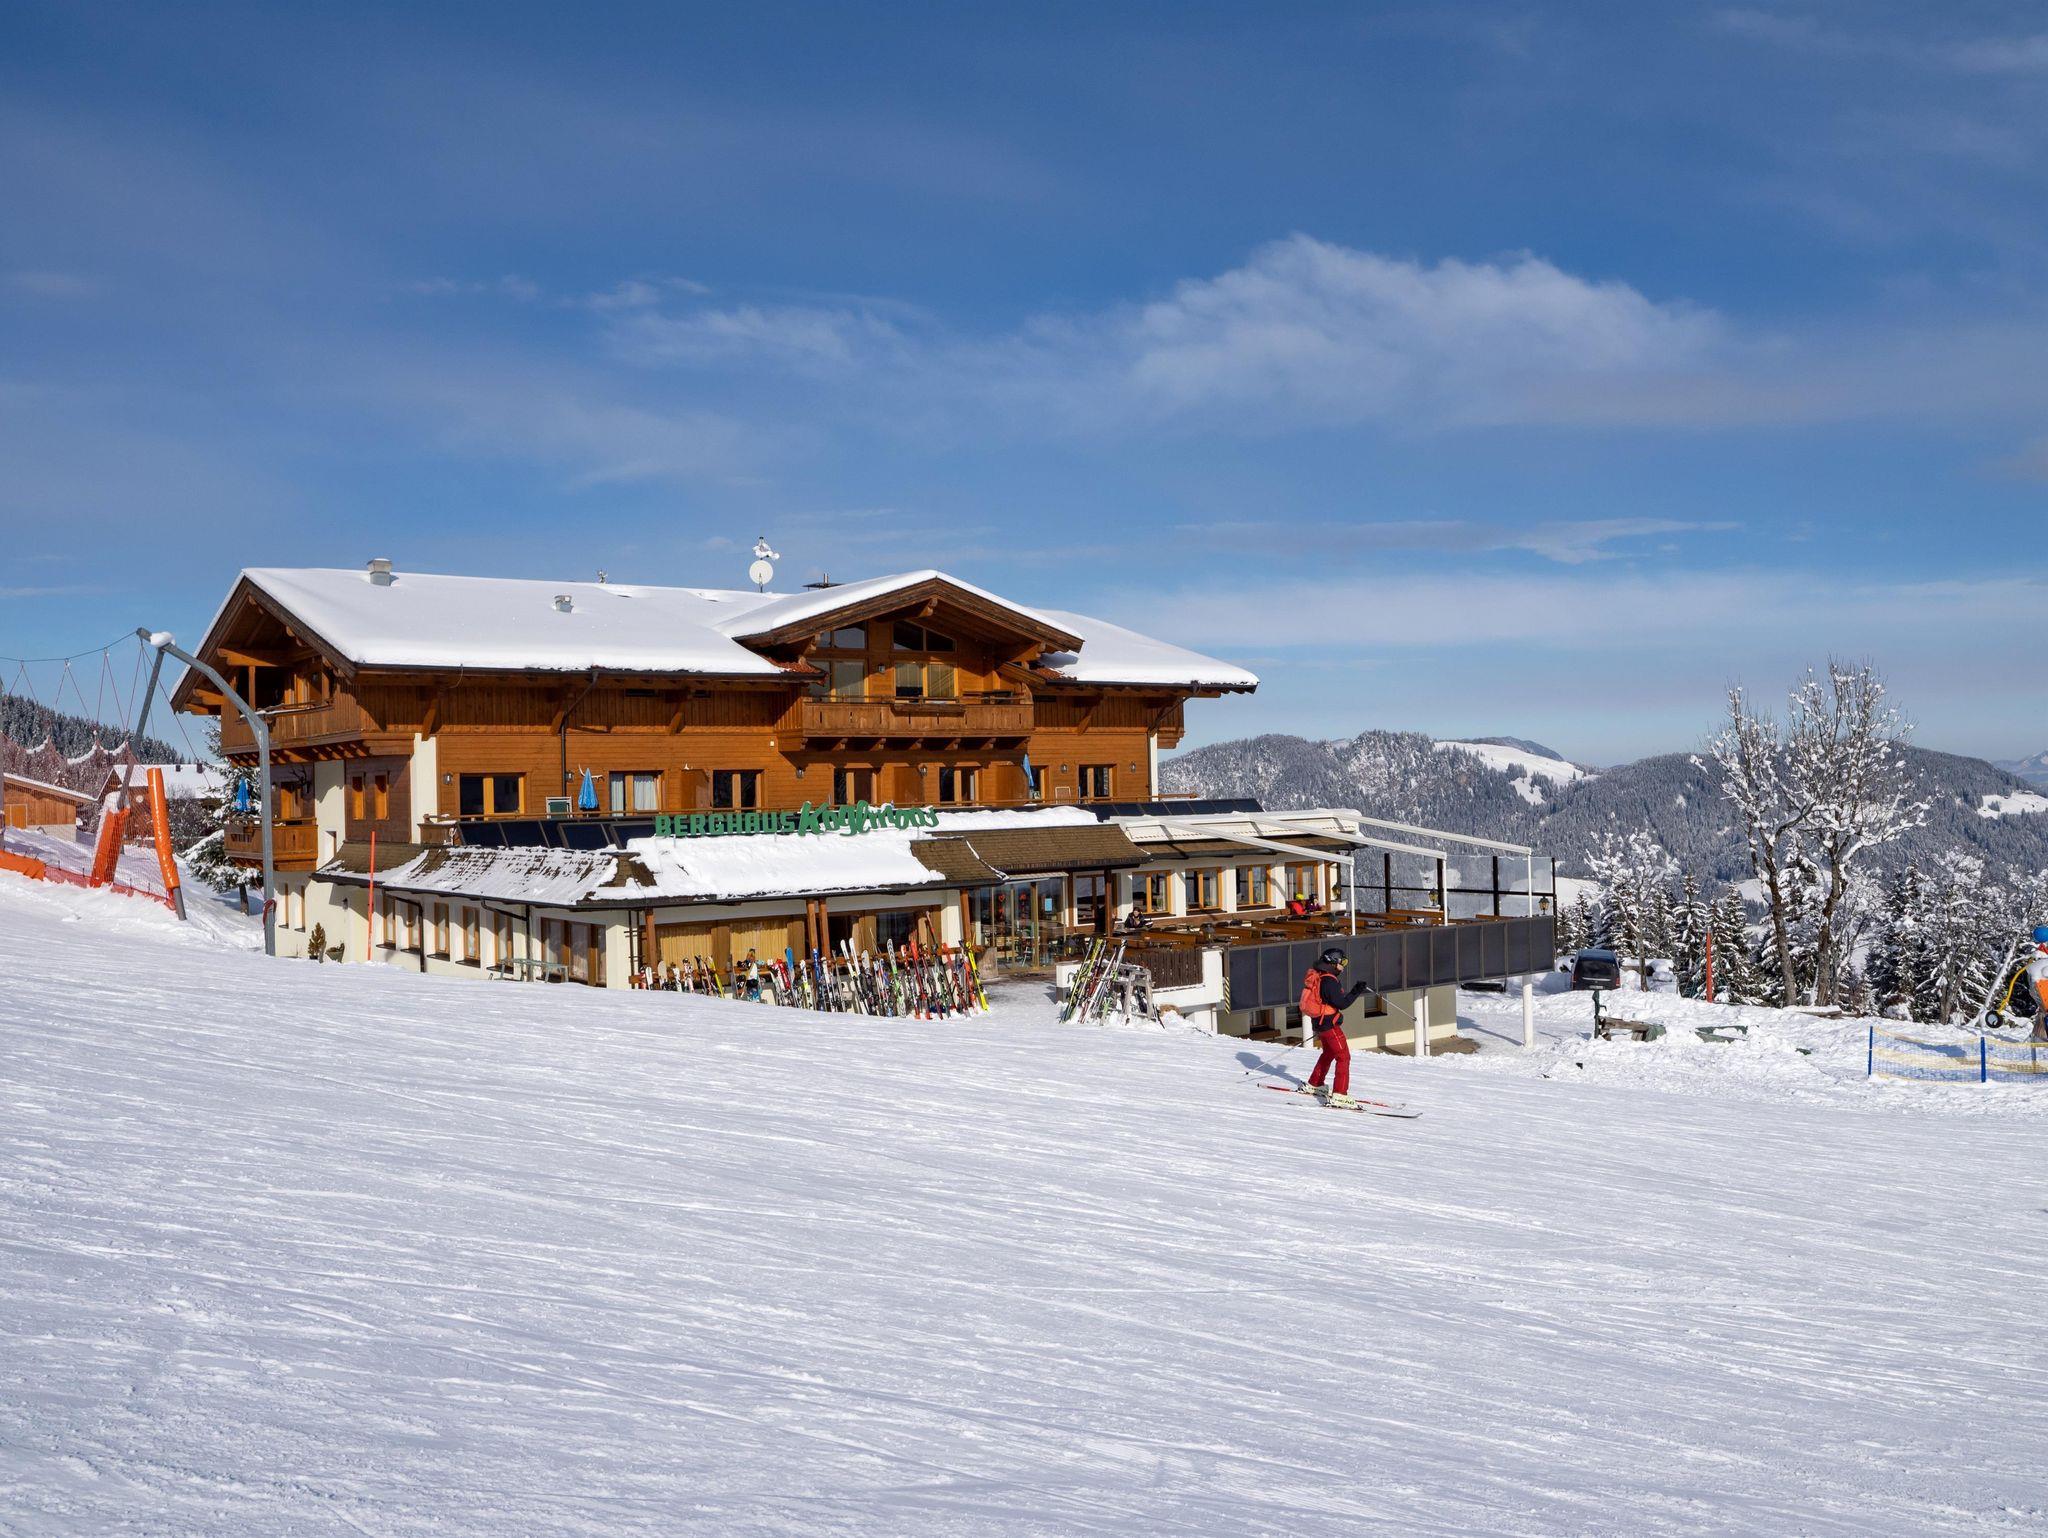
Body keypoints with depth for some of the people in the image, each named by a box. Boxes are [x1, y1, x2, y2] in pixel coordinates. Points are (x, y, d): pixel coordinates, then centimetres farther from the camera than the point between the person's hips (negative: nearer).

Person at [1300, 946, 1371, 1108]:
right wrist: (1356, 991, -18)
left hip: (1318, 1022, 10)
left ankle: (1314, 1085, 39)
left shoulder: (1318, 977, 10)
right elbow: (1342, 1003, -22)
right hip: (1329, 1023, -10)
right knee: (1343, 1057, -9)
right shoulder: (1329, 981, -20)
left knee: (1329, 1053, 28)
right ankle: (1339, 1095, -16)